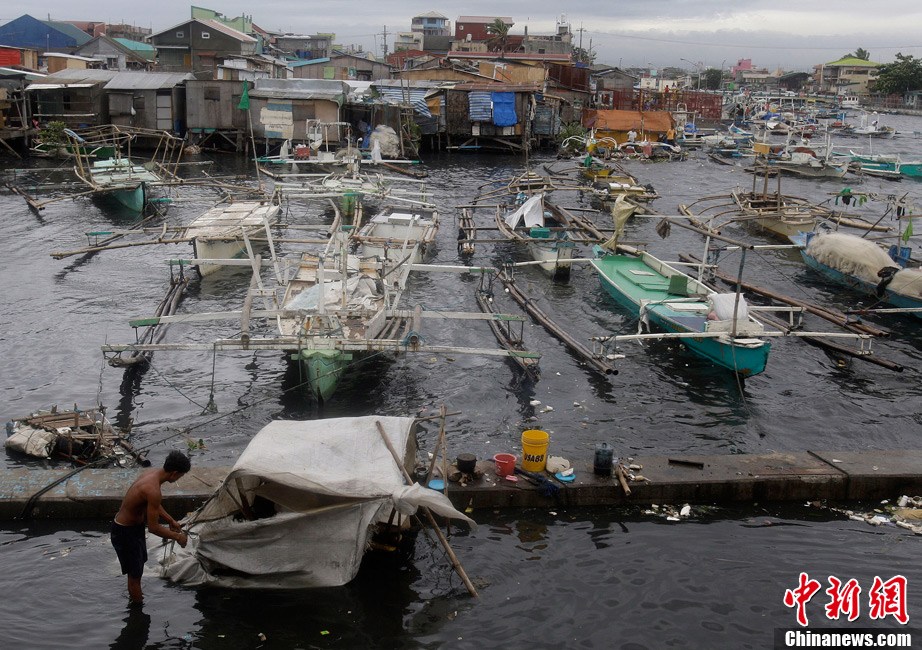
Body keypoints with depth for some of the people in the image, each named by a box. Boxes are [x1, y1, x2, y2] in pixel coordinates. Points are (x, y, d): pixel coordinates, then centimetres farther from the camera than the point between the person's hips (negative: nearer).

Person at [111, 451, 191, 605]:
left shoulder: (151, 473, -5)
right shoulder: (153, 490, -34)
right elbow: (153, 528, -28)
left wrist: (170, 520, 12)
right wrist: (177, 536, -17)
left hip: (133, 525, 10)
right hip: (125, 532, -10)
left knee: (135, 570, 27)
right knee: (135, 573, 7)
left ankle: (134, 598, 47)